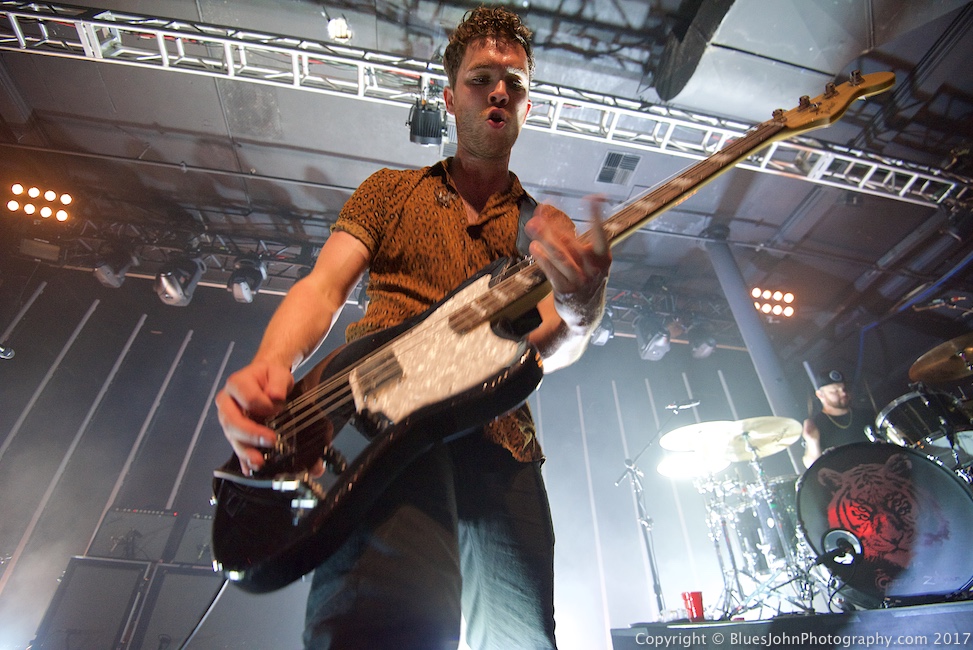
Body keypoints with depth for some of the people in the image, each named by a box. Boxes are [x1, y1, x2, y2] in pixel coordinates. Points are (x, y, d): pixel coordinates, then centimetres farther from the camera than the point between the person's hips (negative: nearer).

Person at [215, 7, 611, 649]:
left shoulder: (548, 229, 20)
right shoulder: (392, 189, 20)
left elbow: (553, 345, 5)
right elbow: (323, 289, 8)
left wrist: (581, 310, -20)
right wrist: (269, 368, -13)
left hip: (500, 437, 3)